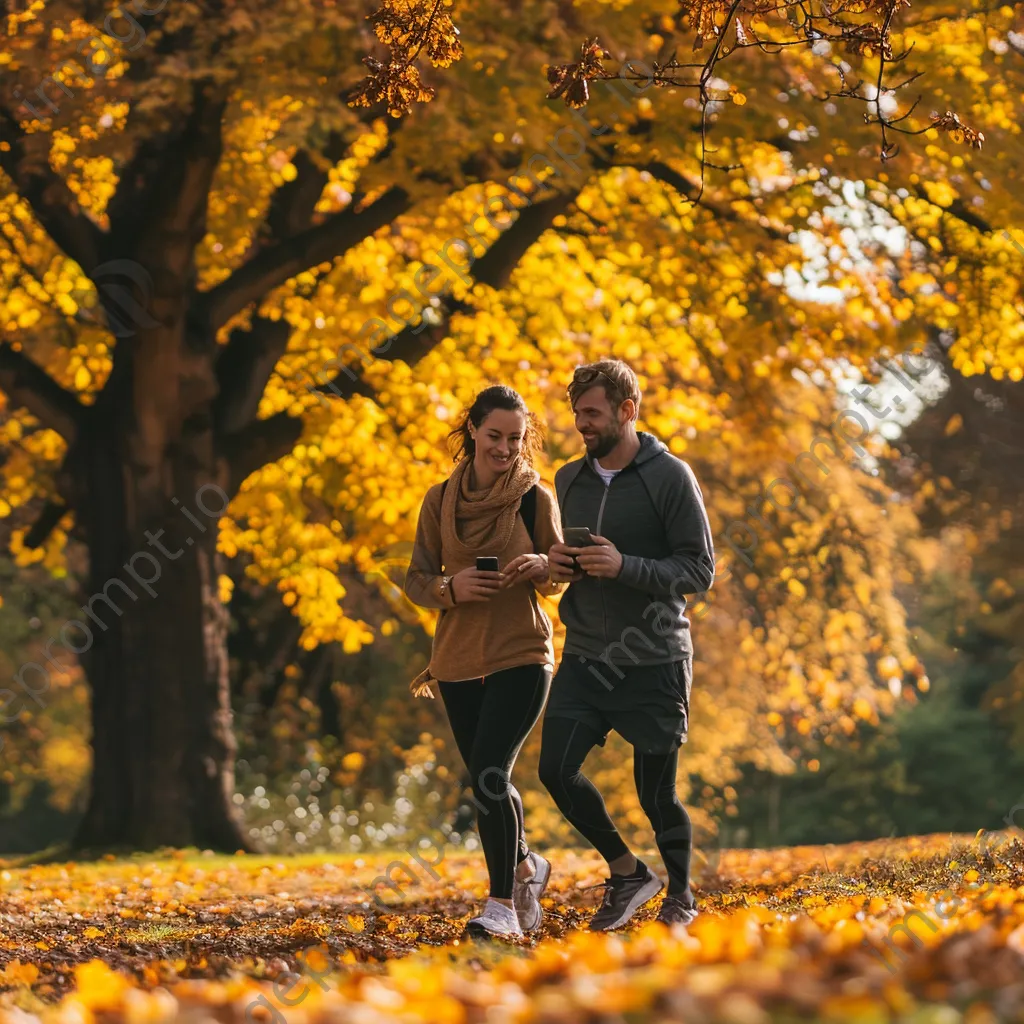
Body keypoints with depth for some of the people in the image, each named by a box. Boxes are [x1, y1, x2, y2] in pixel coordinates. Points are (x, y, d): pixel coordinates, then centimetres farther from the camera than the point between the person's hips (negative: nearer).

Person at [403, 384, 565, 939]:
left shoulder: (536, 499, -2)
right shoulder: (440, 500, 4)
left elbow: (558, 580, 4)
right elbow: (417, 580, 6)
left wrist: (540, 567, -19)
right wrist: (451, 587, -16)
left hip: (521, 657, -4)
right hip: (458, 659, 4)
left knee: (490, 772, -18)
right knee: (486, 781, 14)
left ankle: (503, 904, -14)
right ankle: (525, 867, 41)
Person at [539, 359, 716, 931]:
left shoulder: (670, 477, -8)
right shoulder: (569, 480, 10)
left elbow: (700, 571, -10)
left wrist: (625, 567, -23)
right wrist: (556, 564, -1)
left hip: (655, 663, -5)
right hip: (586, 657, 5)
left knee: (657, 792, 1)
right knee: (557, 768, -8)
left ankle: (682, 896, 24)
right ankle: (626, 872, 12)